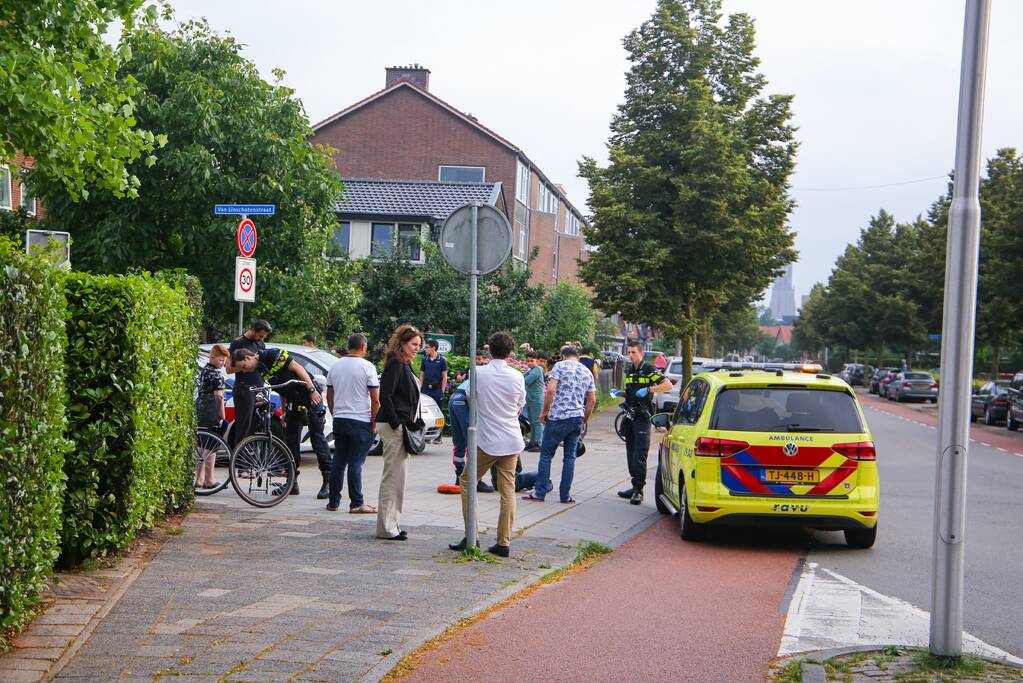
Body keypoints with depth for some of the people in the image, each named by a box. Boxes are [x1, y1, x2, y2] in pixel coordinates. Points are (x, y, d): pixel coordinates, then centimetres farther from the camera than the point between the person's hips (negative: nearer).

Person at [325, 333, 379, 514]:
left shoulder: (335, 366, 8)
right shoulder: (367, 367, -9)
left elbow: (329, 396, 15)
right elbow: (375, 399, -12)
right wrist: (373, 423, -4)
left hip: (339, 420, 5)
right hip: (361, 422, -5)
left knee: (338, 461, 11)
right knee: (356, 463, -5)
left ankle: (333, 502, 14)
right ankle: (357, 504, -4)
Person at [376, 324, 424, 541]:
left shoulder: (404, 365, 17)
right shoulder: (395, 363, -13)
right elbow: (385, 396, -20)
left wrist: (413, 423, 15)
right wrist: (396, 423, -19)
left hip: (402, 426, 10)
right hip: (394, 426, -10)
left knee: (397, 476, 13)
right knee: (393, 476, -7)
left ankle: (390, 523, 20)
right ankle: (386, 527, -2)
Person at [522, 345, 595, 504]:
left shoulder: (560, 366, -3)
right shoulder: (587, 372, 13)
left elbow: (551, 390, -14)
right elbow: (592, 400, 12)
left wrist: (544, 411, -5)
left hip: (558, 417, -5)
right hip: (577, 419, 5)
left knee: (546, 454, 4)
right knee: (570, 456, 8)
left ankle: (540, 492, 4)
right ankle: (565, 495, 7)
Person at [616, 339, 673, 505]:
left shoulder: (649, 370, -8)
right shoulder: (629, 370, 16)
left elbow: (668, 385, -14)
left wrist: (648, 390, -20)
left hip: (642, 417, -8)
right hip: (630, 416, 8)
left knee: (640, 454, -12)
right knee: (631, 453, 10)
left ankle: (639, 490, -12)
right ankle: (635, 486, 18)